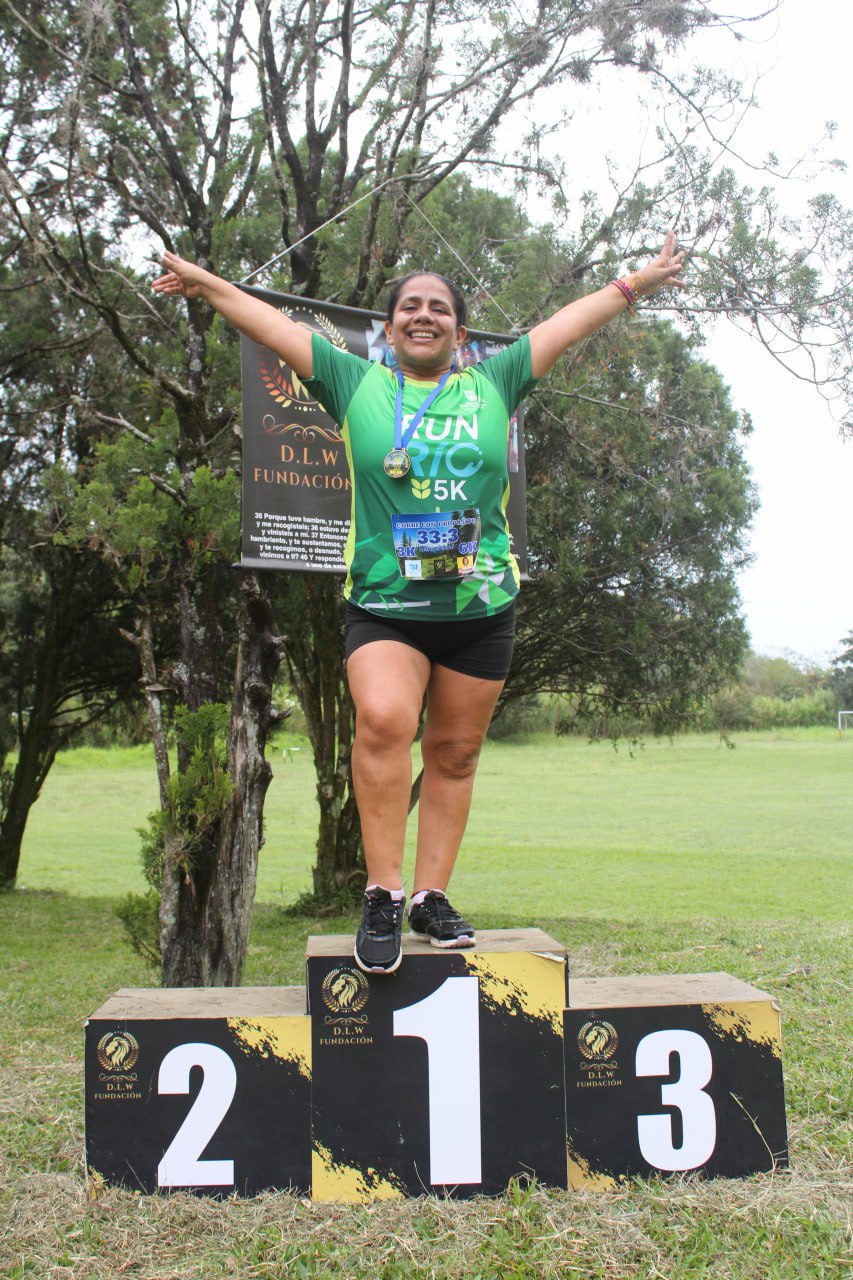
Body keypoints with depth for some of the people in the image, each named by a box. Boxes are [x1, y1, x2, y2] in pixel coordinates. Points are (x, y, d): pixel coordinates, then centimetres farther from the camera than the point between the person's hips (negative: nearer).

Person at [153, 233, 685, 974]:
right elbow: (275, 327, 13)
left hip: (480, 607, 2)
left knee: (455, 754, 7)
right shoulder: (355, 384, 9)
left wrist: (634, 286, 23)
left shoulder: (494, 385, 11)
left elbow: (569, 325, 18)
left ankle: (433, 896, 19)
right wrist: (206, 286, 17)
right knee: (383, 721, -26)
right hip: (384, 603, -2)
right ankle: (384, 892, -14)